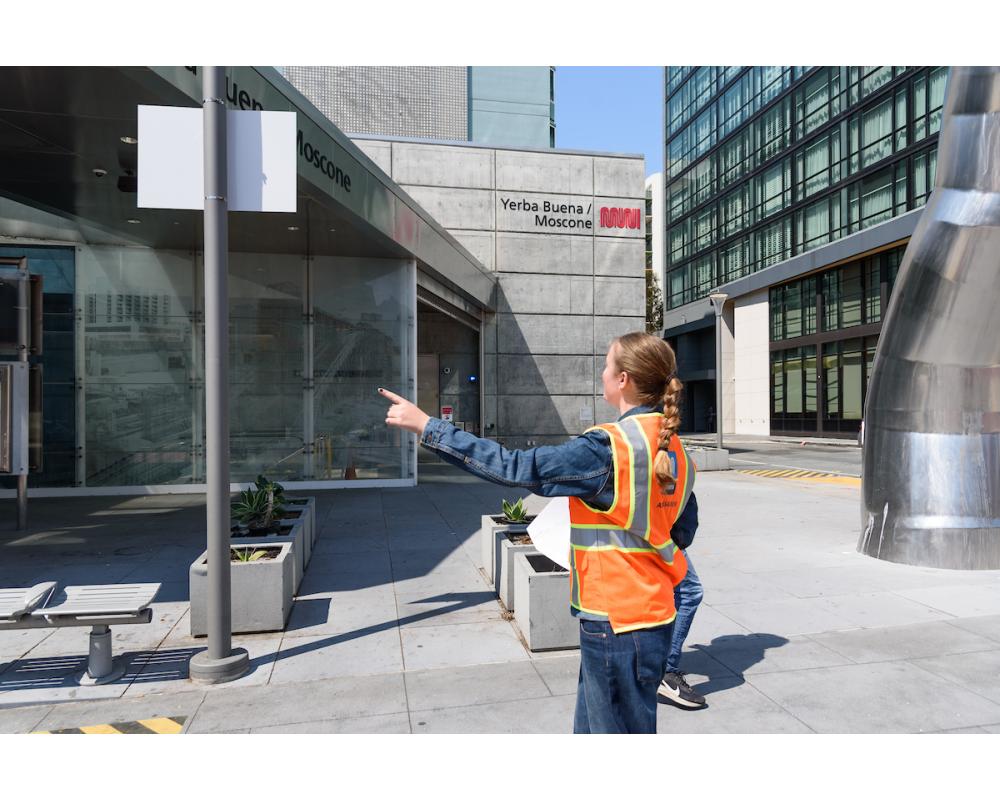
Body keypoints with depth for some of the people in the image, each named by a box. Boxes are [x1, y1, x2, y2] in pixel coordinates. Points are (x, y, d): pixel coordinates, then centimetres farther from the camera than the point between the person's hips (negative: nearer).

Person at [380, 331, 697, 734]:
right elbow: (686, 523, 13)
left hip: (617, 623, -8)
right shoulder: (673, 448, 3)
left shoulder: (608, 448, -23)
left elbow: (516, 468, -22)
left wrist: (427, 427, -18)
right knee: (592, 725, 23)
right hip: (654, 614, 8)